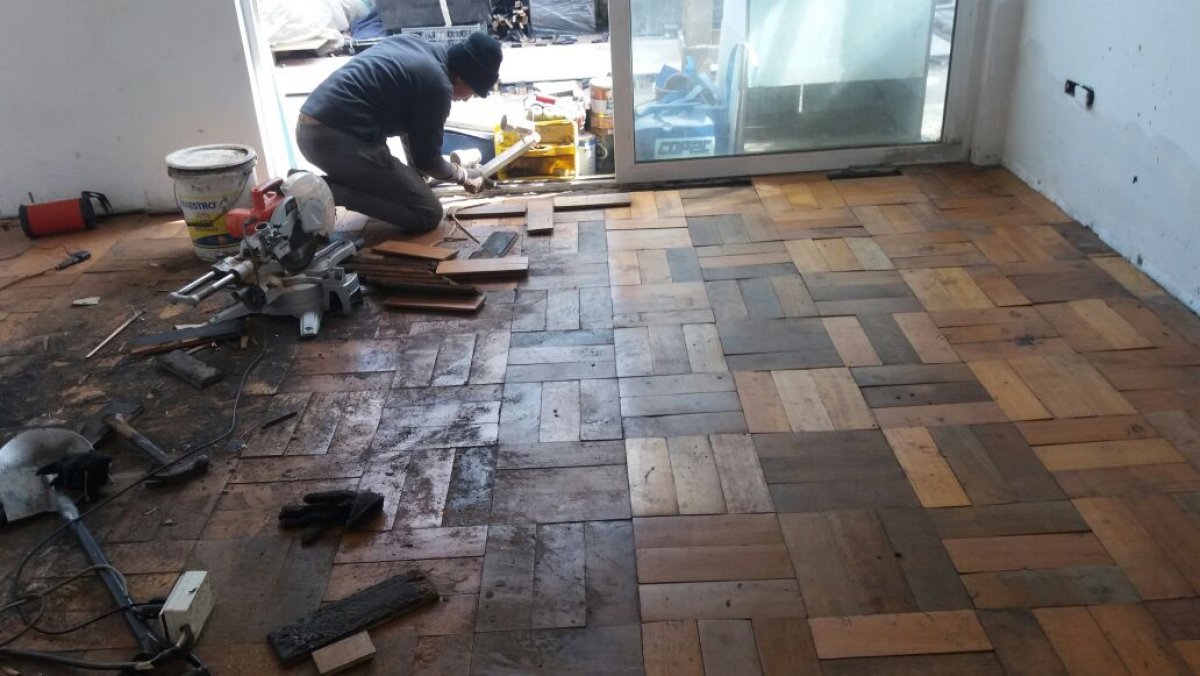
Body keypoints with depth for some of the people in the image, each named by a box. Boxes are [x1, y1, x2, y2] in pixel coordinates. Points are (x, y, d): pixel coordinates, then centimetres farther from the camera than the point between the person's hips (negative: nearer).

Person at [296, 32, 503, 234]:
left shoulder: (413, 43, 16)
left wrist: (415, 174, 32)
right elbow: (427, 159, 2)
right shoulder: (437, 85, -9)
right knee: (428, 214, 1)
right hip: (339, 140, -9)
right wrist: (464, 176, 21)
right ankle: (326, 192, -10)